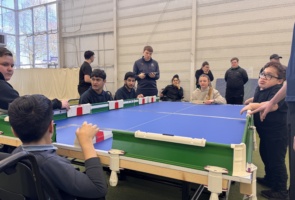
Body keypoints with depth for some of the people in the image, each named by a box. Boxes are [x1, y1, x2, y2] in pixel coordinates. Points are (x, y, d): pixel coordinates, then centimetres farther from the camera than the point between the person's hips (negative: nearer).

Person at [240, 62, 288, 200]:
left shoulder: (279, 90, -23)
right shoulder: (260, 88, 4)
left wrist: (254, 105, -56)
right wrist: (252, 101, 10)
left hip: (277, 133, -9)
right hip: (265, 131, 9)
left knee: (276, 160, 2)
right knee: (265, 156, 22)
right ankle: (270, 179, 44)